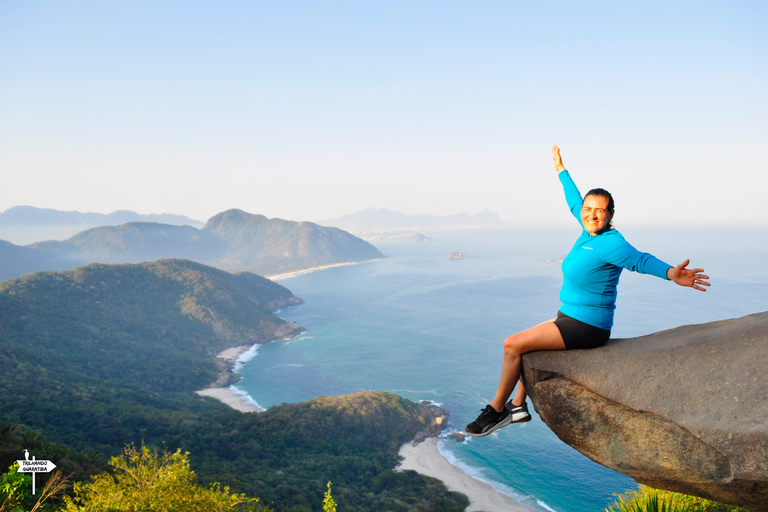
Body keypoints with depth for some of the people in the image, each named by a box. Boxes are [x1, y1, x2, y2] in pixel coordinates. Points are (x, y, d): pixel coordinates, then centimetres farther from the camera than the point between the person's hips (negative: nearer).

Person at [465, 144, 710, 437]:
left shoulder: (610, 242, -21)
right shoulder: (589, 232, 4)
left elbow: (640, 260, -38)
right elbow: (574, 202, 20)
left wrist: (671, 273, -57)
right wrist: (561, 170, 33)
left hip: (585, 328, -10)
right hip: (569, 320, 10)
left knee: (513, 344, -13)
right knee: (521, 344, 24)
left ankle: (497, 409, 4)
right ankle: (518, 406, 27)